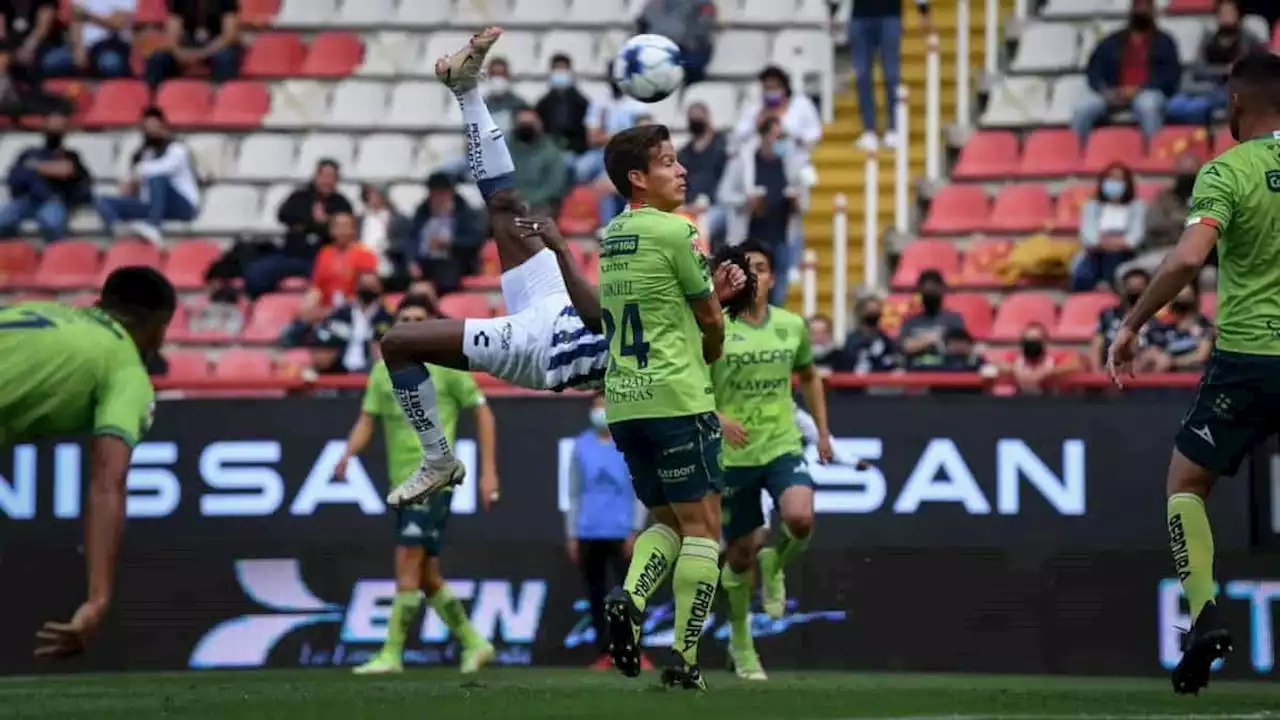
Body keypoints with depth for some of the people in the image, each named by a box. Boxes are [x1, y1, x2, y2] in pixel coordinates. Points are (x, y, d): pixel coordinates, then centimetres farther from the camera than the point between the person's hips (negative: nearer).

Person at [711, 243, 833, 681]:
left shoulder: (792, 326, 4)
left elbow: (809, 376, 21)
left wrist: (823, 431, 19)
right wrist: (717, 419, -21)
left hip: (783, 446, 2)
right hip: (733, 454, -2)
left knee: (801, 519, -26)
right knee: (741, 555, 5)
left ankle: (775, 566, 10)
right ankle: (740, 642, 27)